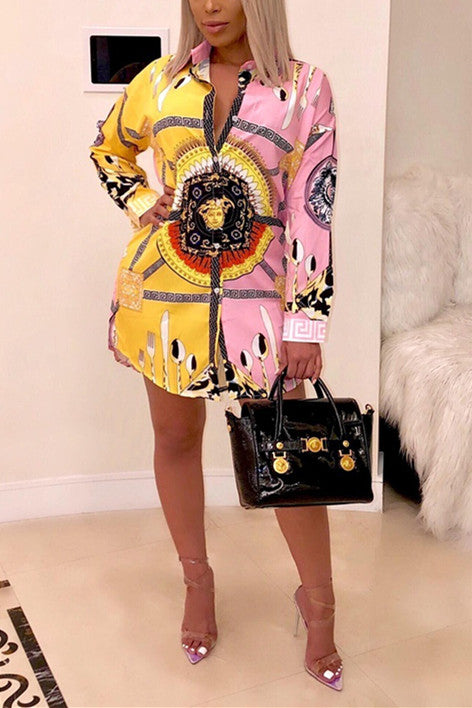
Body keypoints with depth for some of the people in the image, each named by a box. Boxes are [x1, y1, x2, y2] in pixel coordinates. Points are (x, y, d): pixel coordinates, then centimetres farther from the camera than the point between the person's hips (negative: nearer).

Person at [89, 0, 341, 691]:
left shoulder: (305, 87, -2)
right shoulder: (161, 79, 5)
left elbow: (313, 209, -6)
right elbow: (109, 150, 23)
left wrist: (308, 323, -10)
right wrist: (142, 205, 3)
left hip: (258, 297, -2)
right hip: (164, 291, 3)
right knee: (176, 438, 12)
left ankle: (318, 603, 21)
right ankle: (198, 582, 33)